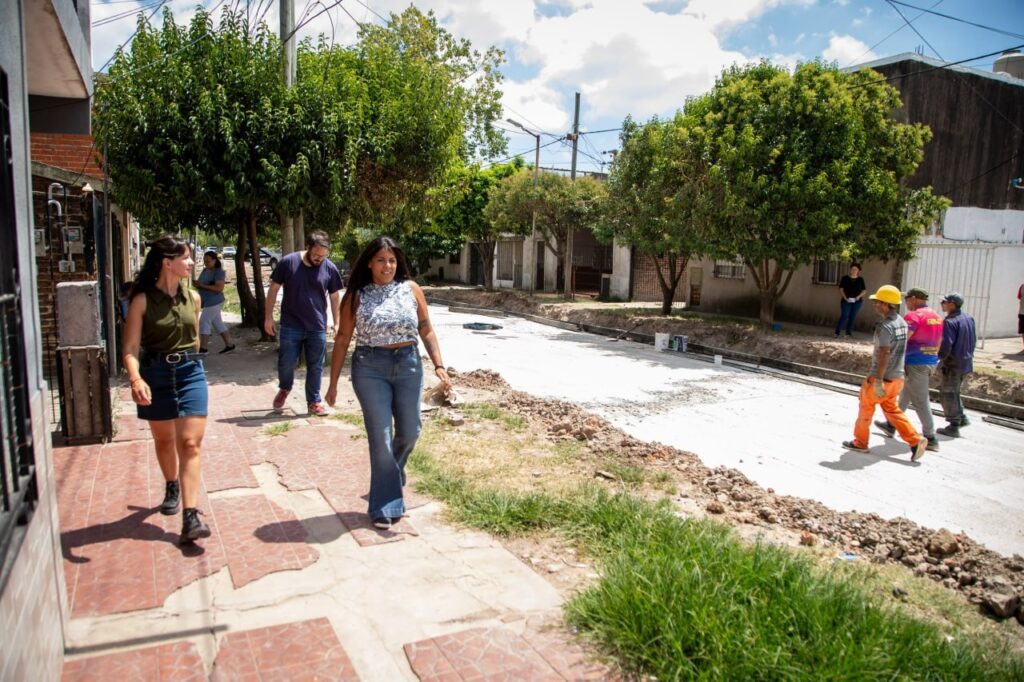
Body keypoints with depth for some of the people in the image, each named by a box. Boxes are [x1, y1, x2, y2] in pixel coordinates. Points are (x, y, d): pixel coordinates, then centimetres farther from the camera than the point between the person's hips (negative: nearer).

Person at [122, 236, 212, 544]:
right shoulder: (142, 300, -9)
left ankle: (191, 516, -11)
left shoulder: (193, 298, 3)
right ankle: (172, 488, 44)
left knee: (190, 443, -8)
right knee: (164, 439, 17)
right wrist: (136, 379, -30)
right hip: (155, 375, -1)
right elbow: (131, 348, -14)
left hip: (191, 372, 2)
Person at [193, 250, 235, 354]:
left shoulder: (219, 272, -14)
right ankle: (229, 345, 19)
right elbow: (202, 283, 23)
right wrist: (197, 284, -2)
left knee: (204, 322, -8)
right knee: (217, 323, 12)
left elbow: (219, 288, -22)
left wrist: (202, 286, -24)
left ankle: (203, 348, -1)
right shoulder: (205, 270, 12)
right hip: (208, 302, 9)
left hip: (214, 301, -9)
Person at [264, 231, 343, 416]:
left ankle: (313, 401, 22)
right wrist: (268, 316, -1)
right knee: (285, 363, 6)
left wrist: (337, 323, 5)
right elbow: (274, 289, 1)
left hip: (318, 328, 1)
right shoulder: (288, 262, -7)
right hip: (291, 326, -1)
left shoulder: (330, 268, -4)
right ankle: (284, 389, 36)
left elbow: (335, 297, 6)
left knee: (315, 367, 7)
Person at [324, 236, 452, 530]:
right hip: (370, 368, -2)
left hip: (408, 365, 3)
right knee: (381, 437, -1)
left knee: (409, 431, 12)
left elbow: (426, 330, 6)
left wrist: (439, 365, -4)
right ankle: (385, 506, 12)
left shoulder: (411, 289, 3)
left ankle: (390, 472, 44)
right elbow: (343, 339, 2)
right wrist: (333, 382, 1)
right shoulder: (356, 296, -1)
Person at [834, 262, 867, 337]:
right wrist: (845, 297, -13)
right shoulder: (845, 278, 1)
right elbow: (841, 289, -1)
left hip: (857, 301, 3)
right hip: (846, 301, -2)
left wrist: (859, 296, -9)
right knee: (844, 316, -10)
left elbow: (864, 290, 8)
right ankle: (837, 332, -6)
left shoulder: (860, 279, 6)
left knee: (853, 317, 5)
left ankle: (849, 332, 12)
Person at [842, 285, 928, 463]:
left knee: (866, 406, 9)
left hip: (883, 378, -8)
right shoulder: (901, 322, 7)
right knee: (891, 409, 17)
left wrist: (878, 380, -24)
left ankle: (860, 442, 21)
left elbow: (884, 355, -25)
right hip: (897, 375, 8)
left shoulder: (884, 326, -21)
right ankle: (916, 440, 8)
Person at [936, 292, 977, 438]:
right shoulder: (968, 318, 7)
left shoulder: (950, 321, -20)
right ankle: (961, 418, 27)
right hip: (966, 362, 9)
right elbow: (973, 340, 15)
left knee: (948, 394, 2)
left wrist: (939, 359, -10)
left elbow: (946, 345, -24)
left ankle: (953, 427, 7)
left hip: (953, 364, -9)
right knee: (953, 391, 23)